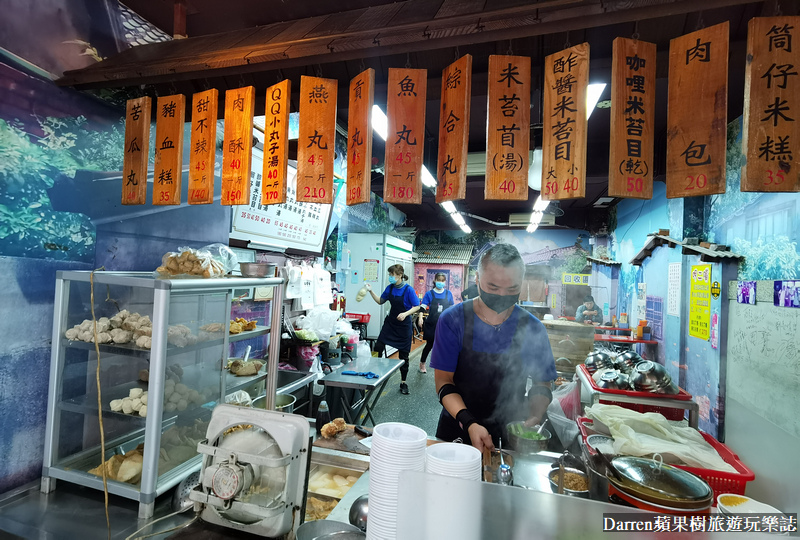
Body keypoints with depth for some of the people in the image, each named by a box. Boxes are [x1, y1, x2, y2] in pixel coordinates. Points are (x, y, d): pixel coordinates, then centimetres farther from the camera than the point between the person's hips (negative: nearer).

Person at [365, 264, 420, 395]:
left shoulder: (408, 289, -16)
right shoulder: (390, 287, 1)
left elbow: (417, 307, -13)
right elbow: (381, 301, 11)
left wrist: (405, 314, -28)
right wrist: (371, 291, -2)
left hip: (404, 325, -5)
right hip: (390, 322, 5)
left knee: (403, 355, 6)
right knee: (378, 347, -3)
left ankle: (403, 382, 20)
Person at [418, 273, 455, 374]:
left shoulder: (448, 294, 5)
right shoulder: (429, 294, -1)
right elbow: (422, 307, -5)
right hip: (431, 324, -1)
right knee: (429, 344, 7)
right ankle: (422, 364, 28)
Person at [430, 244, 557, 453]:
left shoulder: (532, 328, -7)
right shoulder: (452, 320, -12)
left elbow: (543, 383, 3)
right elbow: (443, 381, -11)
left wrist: (533, 418, -15)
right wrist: (469, 424, -24)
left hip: (509, 435, 1)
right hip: (457, 430, -1)